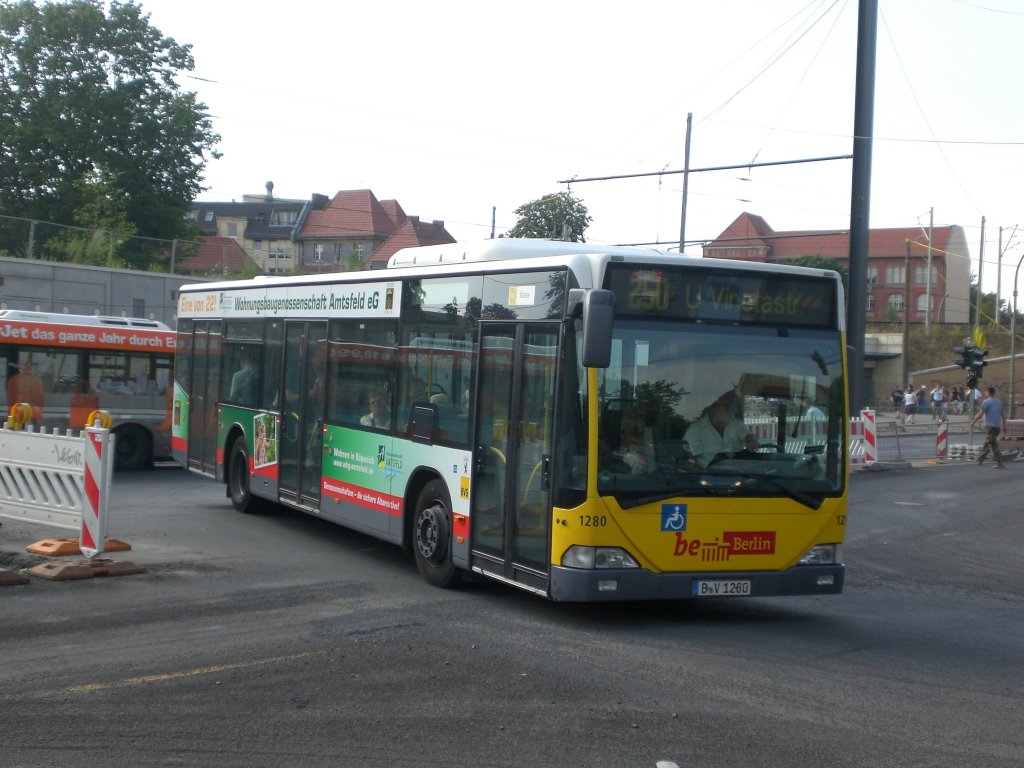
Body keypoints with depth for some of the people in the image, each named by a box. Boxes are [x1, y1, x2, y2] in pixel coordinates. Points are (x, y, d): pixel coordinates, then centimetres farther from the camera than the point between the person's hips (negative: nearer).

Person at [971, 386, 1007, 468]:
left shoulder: (986, 402, -8)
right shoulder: (999, 402, 11)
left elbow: (980, 414, -9)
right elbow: (1003, 414, 13)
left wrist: (973, 422, 2)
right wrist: (1004, 425, 20)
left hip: (990, 426, -7)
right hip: (997, 426, 7)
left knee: (993, 445, -6)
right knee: (987, 443, 18)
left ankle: (1000, 464, -11)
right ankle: (980, 460, 28)